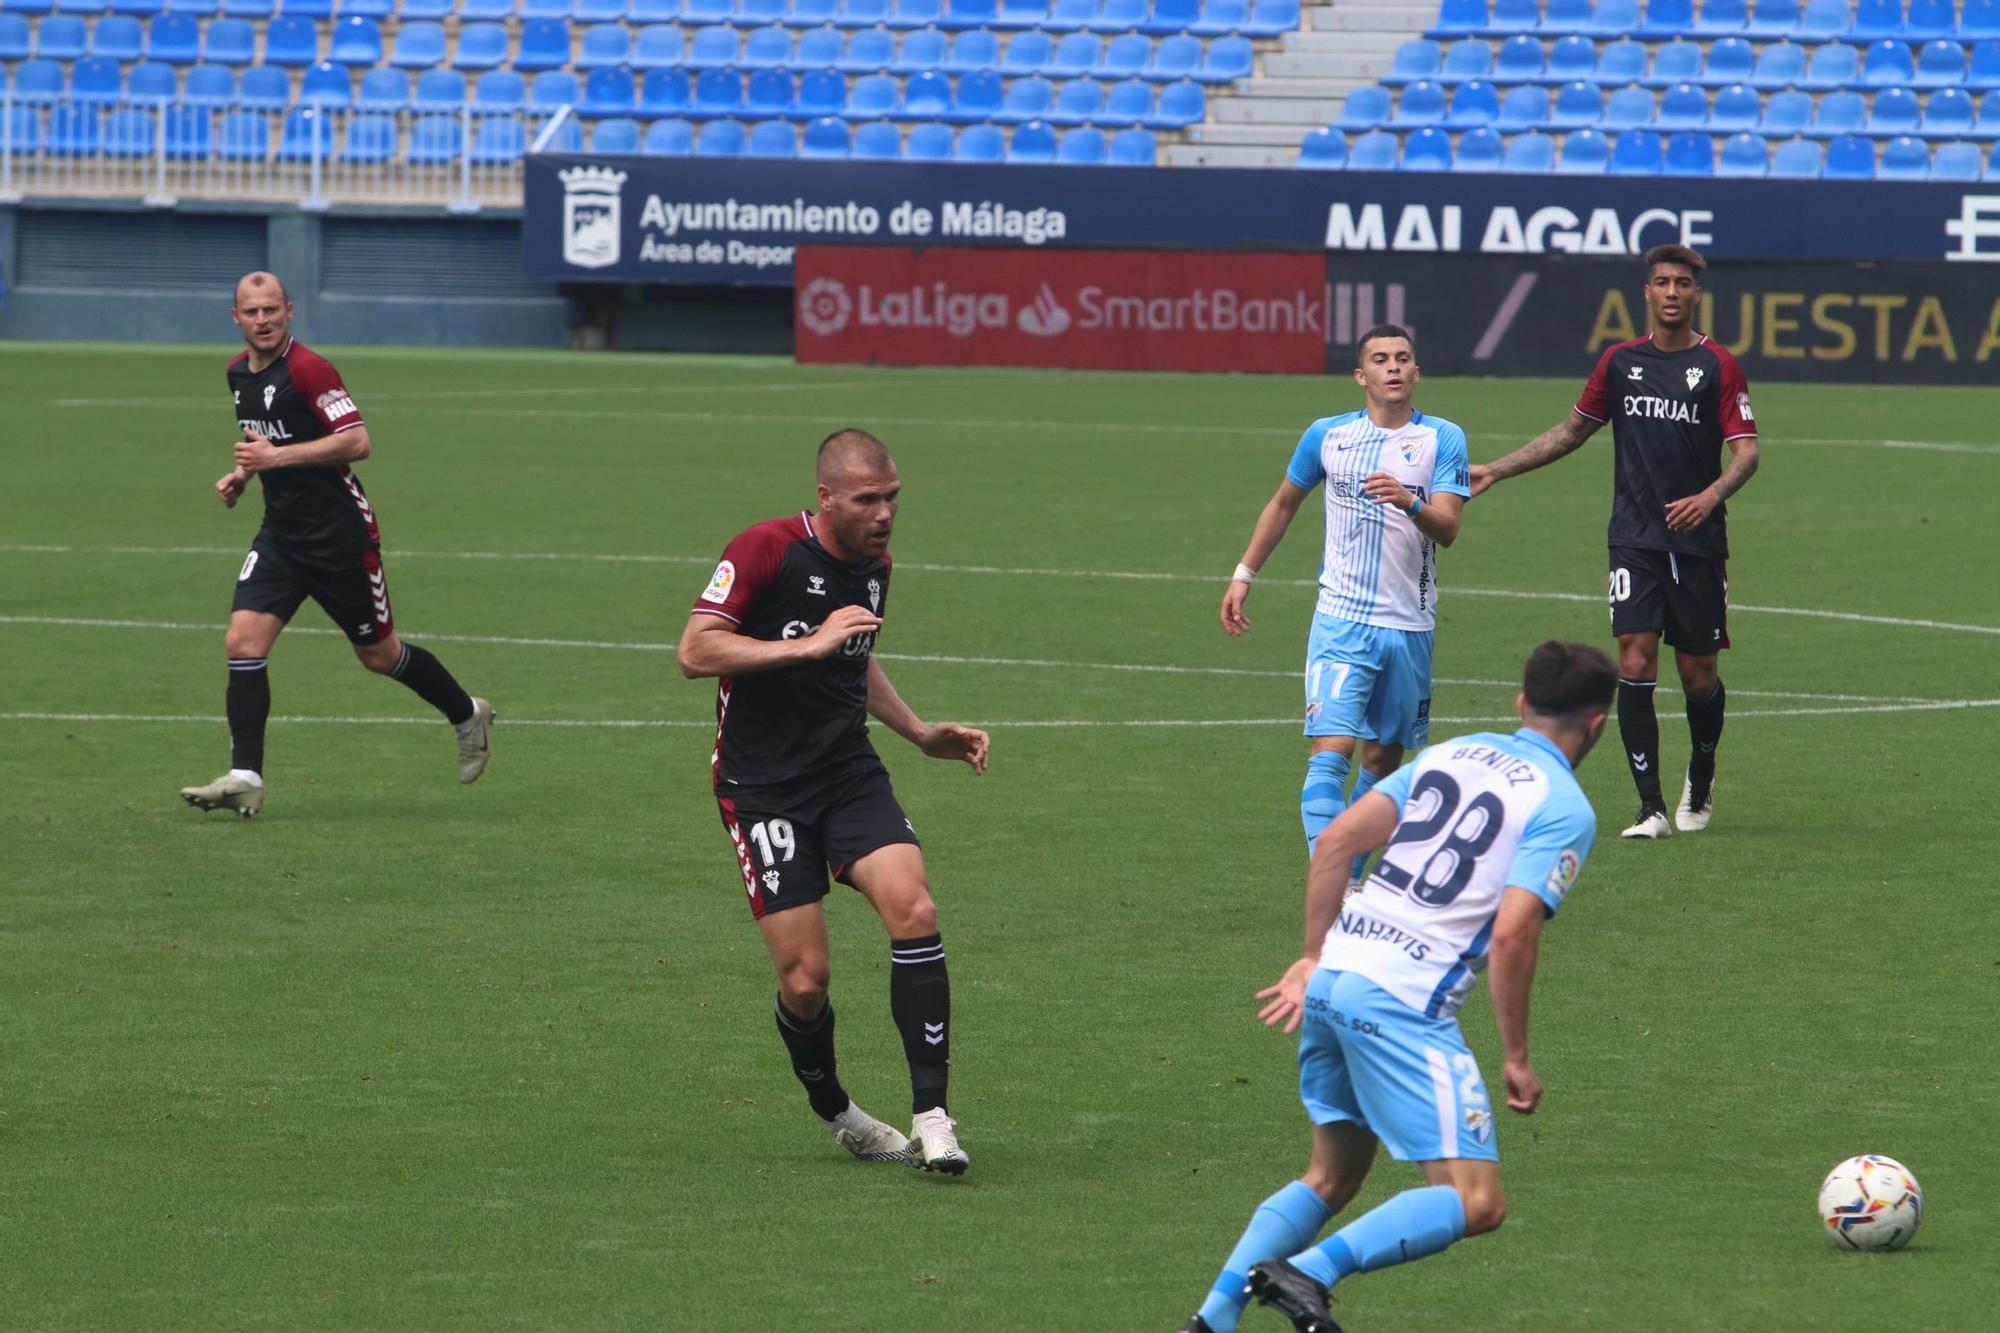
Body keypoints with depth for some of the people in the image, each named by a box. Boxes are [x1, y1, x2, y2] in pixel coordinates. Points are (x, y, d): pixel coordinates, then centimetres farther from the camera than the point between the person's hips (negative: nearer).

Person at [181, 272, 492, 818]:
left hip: (340, 536, -7)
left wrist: (277, 456, -26)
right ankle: (245, 778, -12)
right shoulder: (239, 372, 8)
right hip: (281, 536, 7)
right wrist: (243, 474, 8)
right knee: (243, 642, -12)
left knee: (378, 655, 8)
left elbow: (357, 441, -25)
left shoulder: (308, 369, -18)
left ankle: (467, 715, 34)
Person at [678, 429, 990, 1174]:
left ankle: (930, 1115, -16)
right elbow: (696, 652, -19)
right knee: (805, 976, -9)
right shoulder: (765, 551, -13)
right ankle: (833, 1112, 20)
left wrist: (923, 735, 19)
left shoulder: (874, 566, 10)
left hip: (850, 774, 5)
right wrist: (808, 644, -24)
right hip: (761, 786, -5)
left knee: (913, 910, -20)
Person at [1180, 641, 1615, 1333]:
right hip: (1403, 1002, -8)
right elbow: (1512, 935, -13)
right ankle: (1310, 1271, -22)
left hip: (1333, 975, 8)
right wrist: (1517, 1059, -5)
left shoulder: (1450, 754, 17)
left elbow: (1334, 842, 11)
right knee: (1476, 1203, -6)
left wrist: (1312, 959, 17)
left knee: (1331, 1180, 22)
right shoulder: (1565, 808, -2)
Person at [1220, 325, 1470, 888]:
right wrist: (1244, 573, 19)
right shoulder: (1327, 435, 4)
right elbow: (1284, 504, 20)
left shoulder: (1442, 439, 0)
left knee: (1382, 761, 9)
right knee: (1331, 753, -15)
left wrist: (1410, 503, -33)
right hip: (1341, 622, -1)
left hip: (1410, 628, 1)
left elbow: (1448, 529, -13)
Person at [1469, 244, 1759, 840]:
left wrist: (1711, 495, -25)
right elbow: (1573, 429, 21)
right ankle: (1651, 808, -9)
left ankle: (1700, 784, 33)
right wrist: (1496, 471, 19)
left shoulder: (1717, 365, -1)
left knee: (1698, 673, 5)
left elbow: (1746, 449, -6)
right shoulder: (1620, 361, 8)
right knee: (1635, 662, -13)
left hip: (1697, 540, -2)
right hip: (1634, 539, 2)